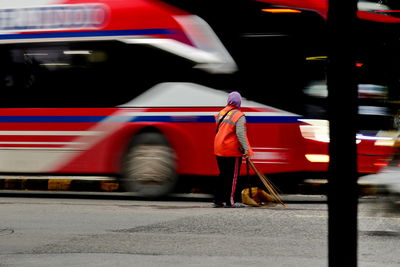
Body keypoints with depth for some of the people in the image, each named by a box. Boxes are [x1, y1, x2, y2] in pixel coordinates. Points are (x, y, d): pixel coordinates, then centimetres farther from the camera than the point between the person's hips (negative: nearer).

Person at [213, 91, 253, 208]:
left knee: (222, 175, 15)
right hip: (232, 150, -7)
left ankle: (217, 200, 16)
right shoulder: (239, 116, -11)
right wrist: (246, 149, -19)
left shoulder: (221, 113, 11)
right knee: (232, 176, 0)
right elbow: (240, 134, -19)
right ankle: (230, 201, -1)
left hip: (219, 149, 7)